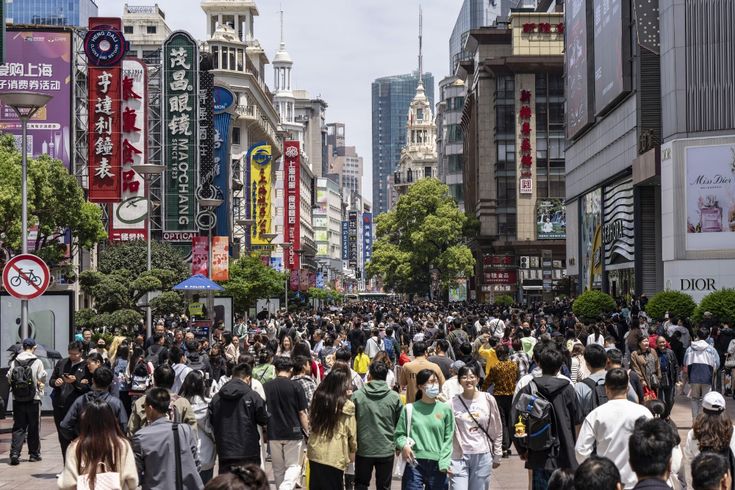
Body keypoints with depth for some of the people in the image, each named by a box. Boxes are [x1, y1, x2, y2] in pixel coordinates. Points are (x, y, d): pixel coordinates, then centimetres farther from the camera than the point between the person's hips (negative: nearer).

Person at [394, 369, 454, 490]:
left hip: (437, 465, 1)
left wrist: (444, 463, -4)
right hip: (414, 463, -1)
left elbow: (448, 439, 5)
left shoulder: (445, 409, 6)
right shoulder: (409, 409, 4)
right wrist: (403, 445, -16)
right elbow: (399, 433, 6)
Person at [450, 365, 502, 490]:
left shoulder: (488, 400, 1)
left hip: (483, 456, 2)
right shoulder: (453, 402, -4)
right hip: (459, 457, -2)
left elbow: (497, 430, 9)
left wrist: (497, 456, 10)